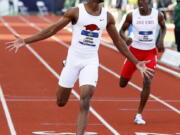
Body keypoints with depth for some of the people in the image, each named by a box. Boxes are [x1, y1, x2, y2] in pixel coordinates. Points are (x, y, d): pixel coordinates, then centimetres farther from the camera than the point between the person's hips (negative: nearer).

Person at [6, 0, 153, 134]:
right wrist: (25, 41, -9)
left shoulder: (107, 16, 3)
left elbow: (118, 41, 13)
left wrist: (136, 62, 12)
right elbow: (52, 30, -3)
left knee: (85, 103, -17)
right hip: (73, 60, -1)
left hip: (91, 63, 1)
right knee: (61, 102, 8)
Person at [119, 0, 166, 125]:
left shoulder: (157, 15, -8)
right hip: (135, 51, 1)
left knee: (147, 82, -15)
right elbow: (122, 31, 0)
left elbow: (163, 27, 12)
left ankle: (139, 114, -1)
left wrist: (161, 40, -6)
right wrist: (125, 38, -22)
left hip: (150, 52, 0)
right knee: (123, 83, 5)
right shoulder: (132, 15, -10)